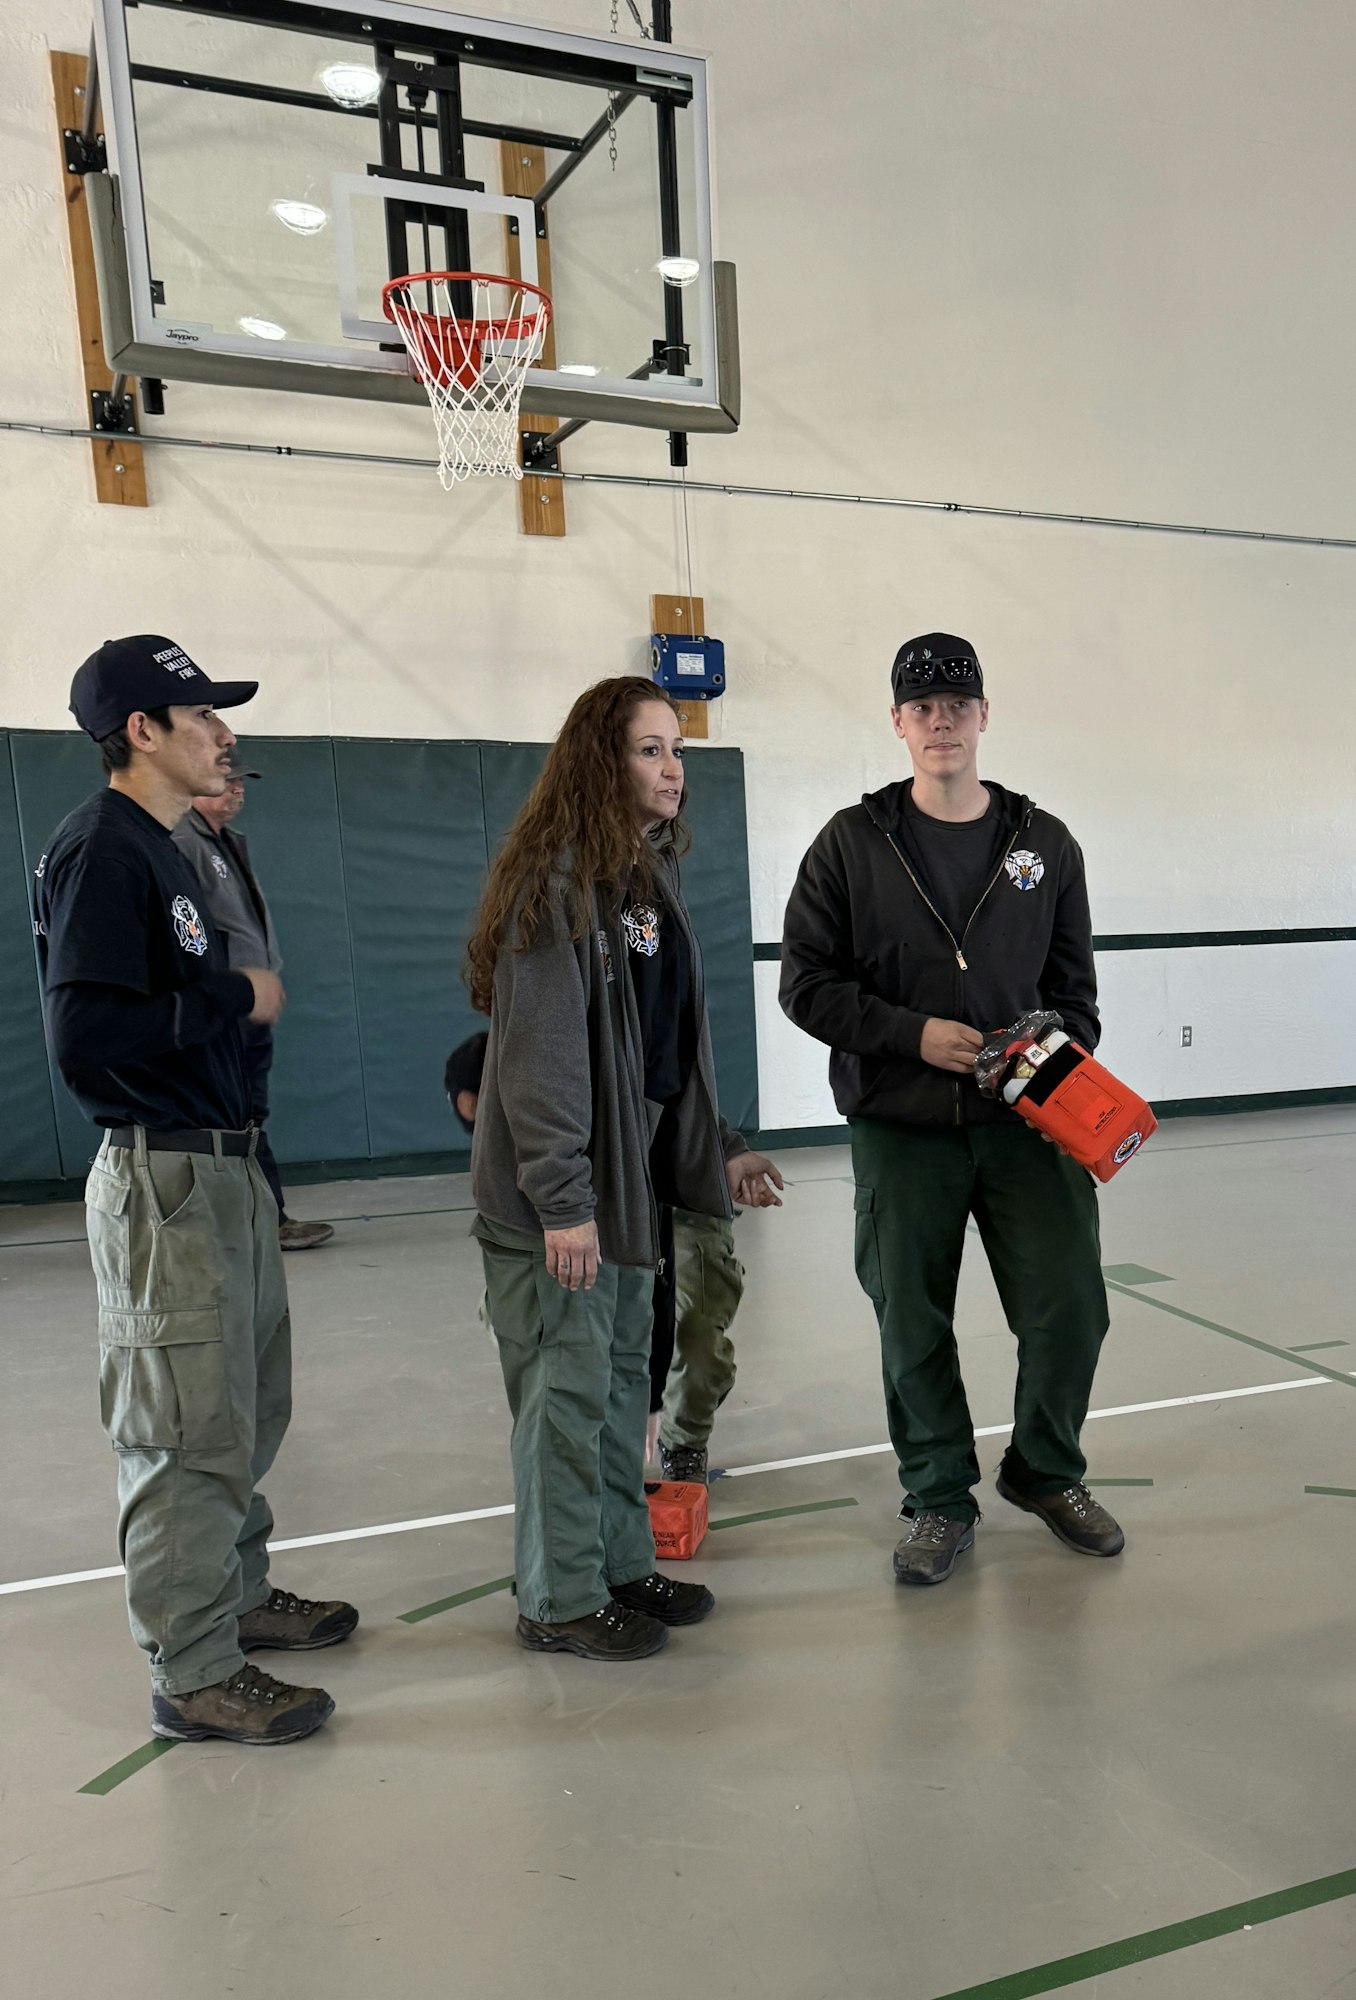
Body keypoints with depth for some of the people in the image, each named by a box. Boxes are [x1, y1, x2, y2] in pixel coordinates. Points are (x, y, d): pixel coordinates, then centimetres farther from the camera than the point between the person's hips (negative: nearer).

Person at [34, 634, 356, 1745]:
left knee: (249, 1408, 20)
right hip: (163, 1182, -10)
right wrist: (233, 998, -16)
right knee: (191, 1433, 0)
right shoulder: (98, 848, -14)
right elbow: (83, 1033, -23)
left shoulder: (164, 850, 15)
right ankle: (194, 1673, 14)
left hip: (226, 1170, 10)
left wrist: (241, 991, 1)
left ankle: (237, 1592, 37)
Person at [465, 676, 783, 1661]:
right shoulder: (556, 877, -15)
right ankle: (561, 1601, 19)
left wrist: (720, 1149, 16)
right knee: (569, 1387, 2)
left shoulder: (653, 874, 13)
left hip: (634, 1170, 9)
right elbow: (538, 1047, -20)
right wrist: (560, 1200, -22)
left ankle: (622, 1566, 33)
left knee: (624, 1375, 18)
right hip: (561, 1194, -9)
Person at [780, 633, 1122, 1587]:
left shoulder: (1045, 843, 8)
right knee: (914, 1327, 5)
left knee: (1070, 1307, 2)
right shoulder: (852, 844, 0)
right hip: (901, 1130, -1)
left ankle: (1046, 1472, 30)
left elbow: (1073, 982, 12)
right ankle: (940, 1499, 27)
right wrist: (913, 1033, -13)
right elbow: (807, 982, -2)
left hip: (1027, 1122, 2)